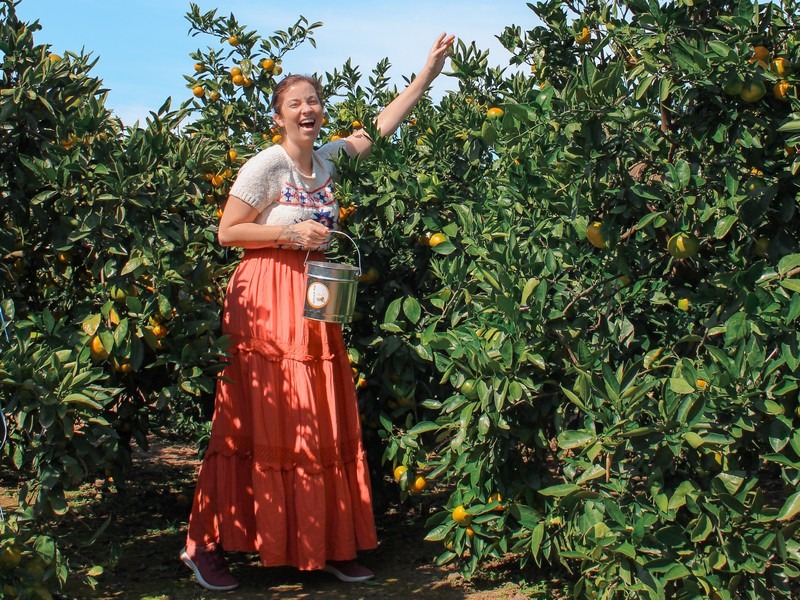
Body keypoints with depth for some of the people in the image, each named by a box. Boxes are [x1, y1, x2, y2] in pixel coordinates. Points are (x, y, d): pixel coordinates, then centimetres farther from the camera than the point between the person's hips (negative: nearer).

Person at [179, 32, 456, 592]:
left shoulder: (328, 158, 9)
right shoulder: (265, 166, -8)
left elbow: (383, 123, 15)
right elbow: (227, 232, -7)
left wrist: (429, 70, 11)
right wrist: (291, 234, -14)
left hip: (314, 299, 7)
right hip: (265, 301, -6)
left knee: (324, 422, 6)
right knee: (261, 422, -7)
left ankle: (328, 545, 16)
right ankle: (204, 545, 4)